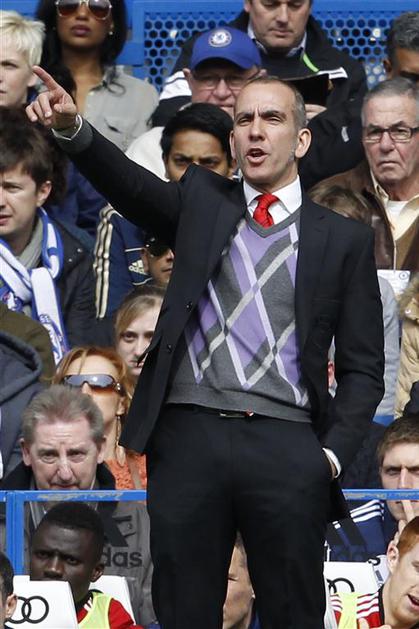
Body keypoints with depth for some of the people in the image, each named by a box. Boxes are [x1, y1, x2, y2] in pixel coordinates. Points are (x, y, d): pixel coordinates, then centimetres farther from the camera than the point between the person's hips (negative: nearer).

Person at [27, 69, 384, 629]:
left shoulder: (345, 239, 11)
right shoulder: (202, 201, 15)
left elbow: (362, 367, 10)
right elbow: (131, 186, -5)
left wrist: (334, 452, -4)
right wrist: (73, 130, -24)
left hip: (286, 450, -1)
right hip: (190, 438, 1)